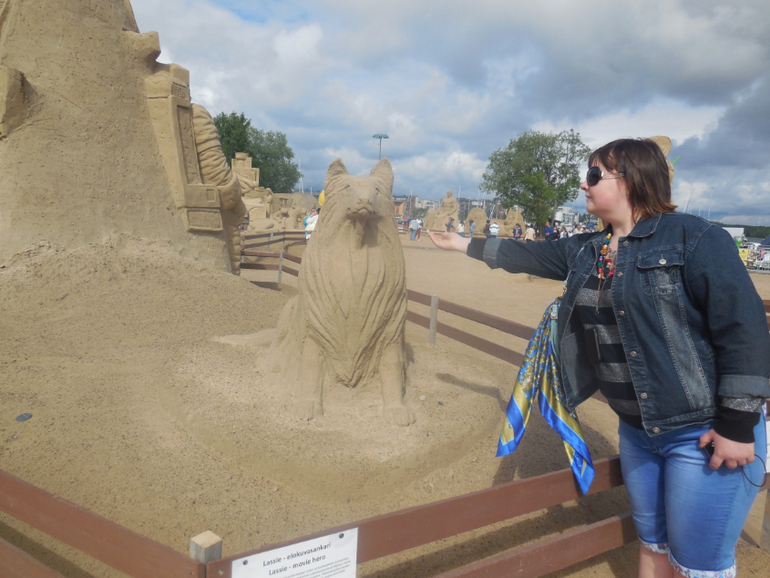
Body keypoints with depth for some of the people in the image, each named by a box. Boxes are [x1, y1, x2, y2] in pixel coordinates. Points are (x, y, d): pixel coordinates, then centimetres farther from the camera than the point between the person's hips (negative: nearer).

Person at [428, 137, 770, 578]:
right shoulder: (587, 251, 7)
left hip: (704, 433, -6)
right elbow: (530, 256, 19)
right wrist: (467, 245, 23)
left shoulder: (694, 239, -16)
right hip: (637, 427, 7)